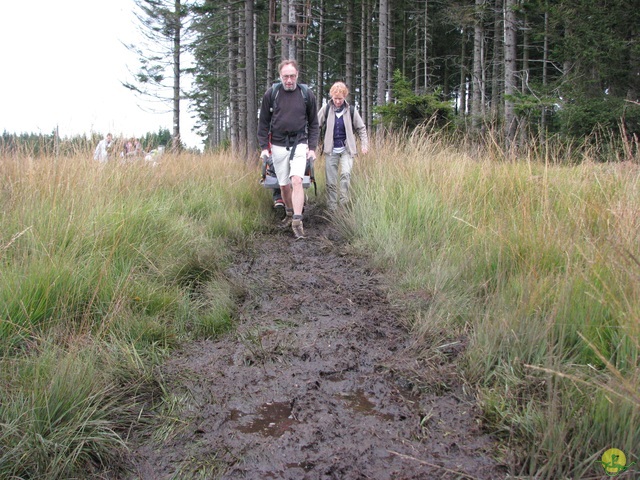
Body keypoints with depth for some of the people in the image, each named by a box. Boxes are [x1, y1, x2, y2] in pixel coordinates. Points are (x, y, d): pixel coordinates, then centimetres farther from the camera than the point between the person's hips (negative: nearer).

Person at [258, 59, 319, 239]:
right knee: (284, 185, 8)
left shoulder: (307, 94, 0)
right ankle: (289, 214, 31)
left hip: (299, 144, -1)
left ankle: (297, 221, -17)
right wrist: (264, 147, 0)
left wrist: (312, 147, -1)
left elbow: (313, 123, 7)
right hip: (278, 146, 2)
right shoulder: (271, 94, -1)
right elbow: (263, 123, 6)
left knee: (296, 180, -18)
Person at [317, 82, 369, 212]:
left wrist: (364, 144, 1)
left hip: (347, 149, -1)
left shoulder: (351, 110, 0)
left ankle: (344, 204, -12)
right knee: (331, 181, 1)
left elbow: (361, 128, 10)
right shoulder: (326, 109, 0)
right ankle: (332, 209, 10)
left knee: (346, 174, -22)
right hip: (331, 150, 1)